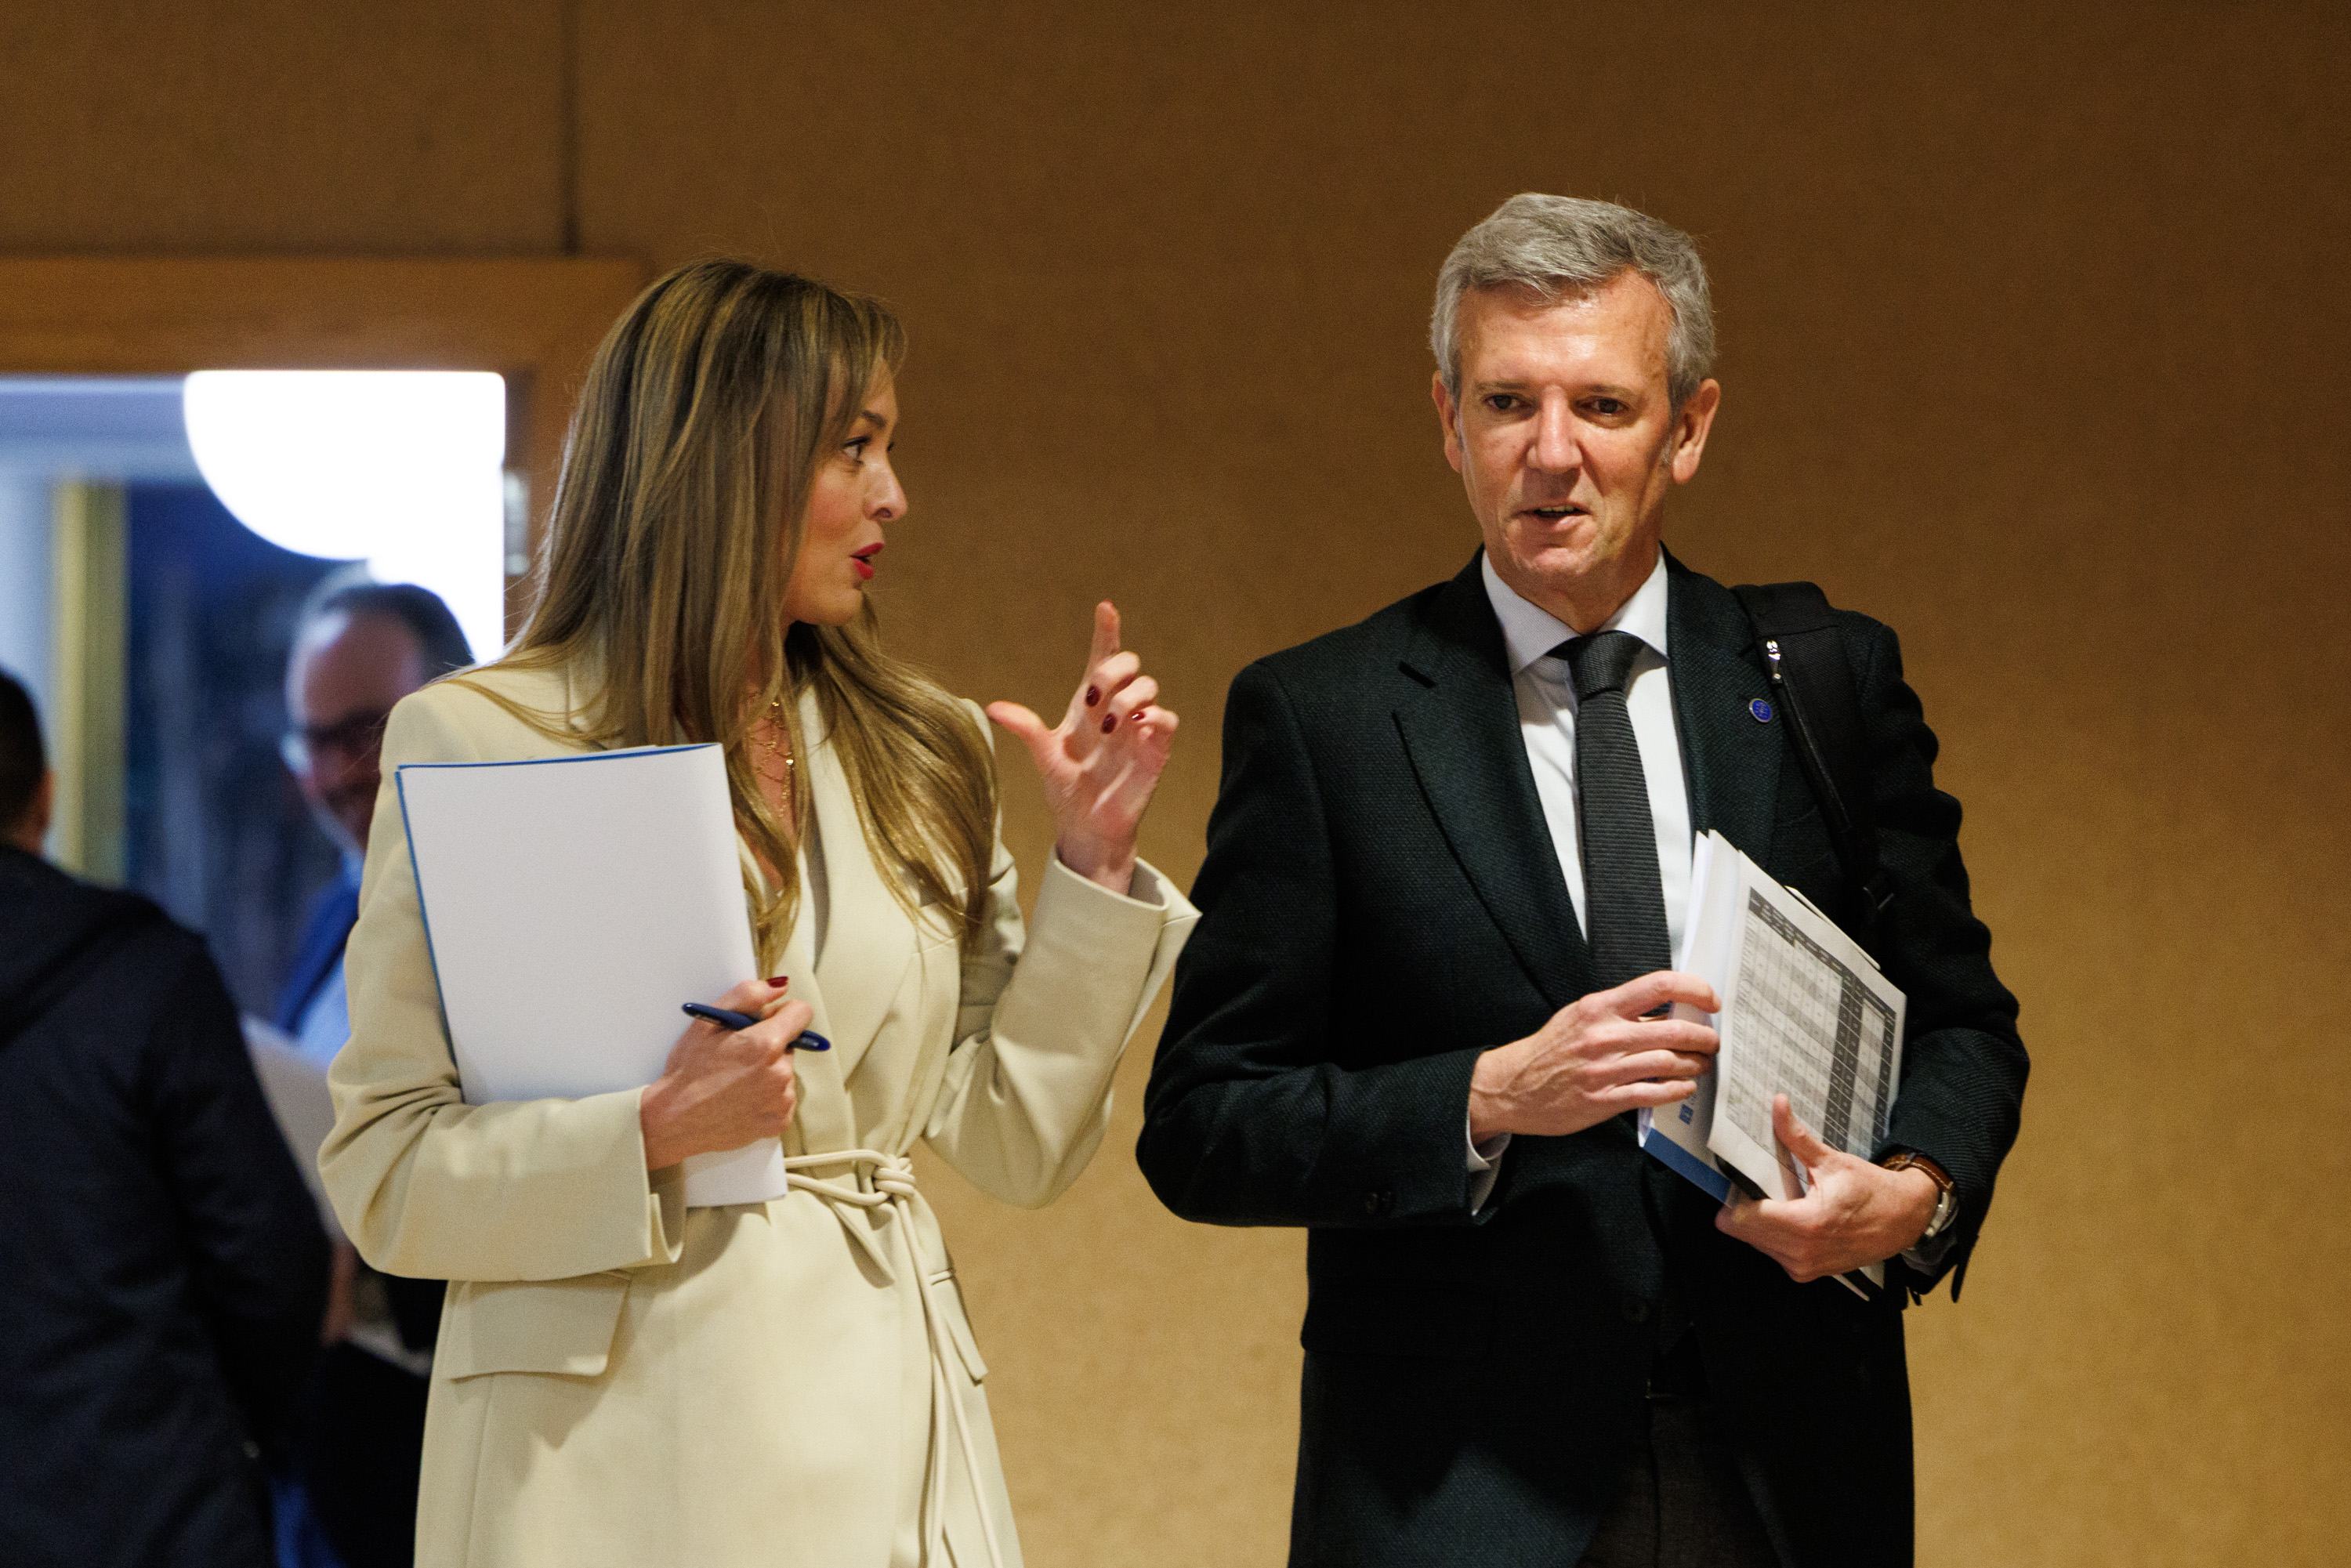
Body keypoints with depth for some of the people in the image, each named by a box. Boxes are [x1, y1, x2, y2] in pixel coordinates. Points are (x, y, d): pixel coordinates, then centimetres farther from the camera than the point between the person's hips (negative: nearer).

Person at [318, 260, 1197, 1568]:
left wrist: (1092, 860, 2)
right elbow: (383, 1175, -5)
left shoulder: (915, 760, 11)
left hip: (881, 1426, 4)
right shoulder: (475, 742, -3)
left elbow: (1014, 1144, 9)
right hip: (620, 1443, -4)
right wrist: (652, 1133, -19)